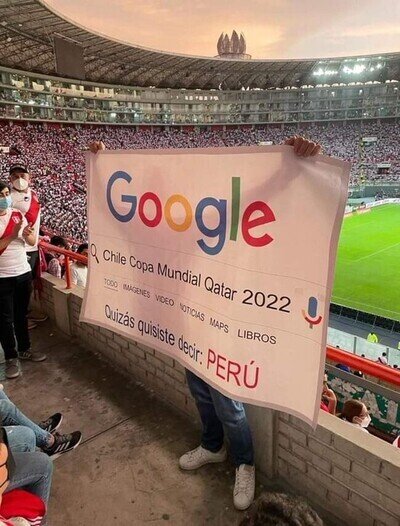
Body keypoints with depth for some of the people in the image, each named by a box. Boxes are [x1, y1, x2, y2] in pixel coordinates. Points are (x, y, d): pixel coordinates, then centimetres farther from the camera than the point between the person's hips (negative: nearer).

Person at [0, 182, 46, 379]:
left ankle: (24, 349, 32)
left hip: (24, 273, 4)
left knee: (21, 314, 17)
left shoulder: (17, 214, 3)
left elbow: (32, 242, 3)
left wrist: (28, 234, -17)